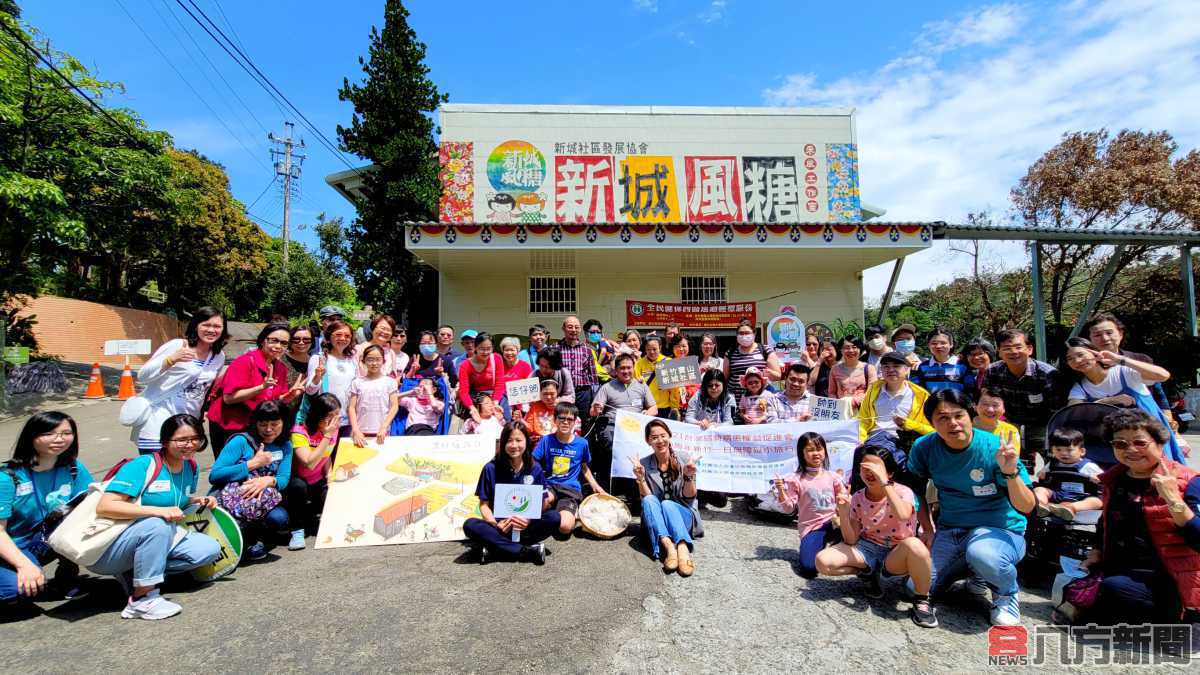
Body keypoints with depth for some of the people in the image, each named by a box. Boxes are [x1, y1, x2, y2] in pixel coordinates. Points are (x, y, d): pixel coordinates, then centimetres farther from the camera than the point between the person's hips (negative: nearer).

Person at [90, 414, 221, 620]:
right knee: (157, 525, -36)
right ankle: (142, 600, -25)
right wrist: (157, 511, -37)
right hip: (105, 553, -7)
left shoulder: (191, 467, 2)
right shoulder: (142, 465, -19)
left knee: (210, 549, -10)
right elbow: (104, 507, -28)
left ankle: (132, 574, -4)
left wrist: (199, 501, -2)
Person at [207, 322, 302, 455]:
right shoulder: (245, 362, -17)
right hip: (228, 426, -6)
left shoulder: (281, 368, 2)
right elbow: (228, 398, -23)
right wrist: (262, 387, -32)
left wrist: (291, 394, -14)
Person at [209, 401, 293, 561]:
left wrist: (268, 480, -28)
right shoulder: (241, 441, -9)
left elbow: (283, 479, -5)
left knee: (279, 518, -28)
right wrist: (252, 464, -21)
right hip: (232, 499, -3)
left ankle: (252, 536, 6)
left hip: (262, 502, 3)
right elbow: (214, 475, -17)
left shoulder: (285, 445, 6)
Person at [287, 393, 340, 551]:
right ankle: (297, 531, -19)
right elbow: (310, 463, -36)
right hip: (296, 480, -5)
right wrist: (327, 436, -35)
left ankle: (311, 515, 17)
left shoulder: (333, 430, -6)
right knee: (298, 485, -38)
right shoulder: (299, 432, -25)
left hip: (317, 483, 5)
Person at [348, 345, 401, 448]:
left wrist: (383, 428, -12)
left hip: (381, 433, -1)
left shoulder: (389, 382, 2)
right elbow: (352, 408, 2)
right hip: (361, 433, 1)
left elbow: (394, 407, -2)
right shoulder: (357, 382, 5)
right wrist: (356, 431, -9)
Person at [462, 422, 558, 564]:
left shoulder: (535, 469, 1)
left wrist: (529, 520, -18)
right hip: (499, 527, -1)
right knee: (470, 525, -29)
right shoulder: (491, 469, -3)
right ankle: (529, 551, -28)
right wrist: (496, 524, -20)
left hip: (526, 527, 1)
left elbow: (542, 503, 3)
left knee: (554, 517, -25)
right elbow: (484, 504, -1)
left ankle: (497, 548, -22)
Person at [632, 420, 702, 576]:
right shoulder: (644, 464, -1)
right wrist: (640, 478, -22)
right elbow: (645, 498, -5)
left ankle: (683, 549, -50)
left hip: (683, 515, -1)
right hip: (656, 522, 1)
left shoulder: (684, 460, -5)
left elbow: (689, 497, -5)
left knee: (667, 504, -31)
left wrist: (689, 477, -23)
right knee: (649, 501, -29)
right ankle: (668, 546, -44)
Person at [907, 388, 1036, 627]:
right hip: (949, 530, 4)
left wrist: (1011, 472, -35)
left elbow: (1027, 507, -19)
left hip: (1000, 529, -3)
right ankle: (969, 568, 23)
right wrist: (927, 528, 4)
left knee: (981, 554, -38)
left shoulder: (994, 448, -18)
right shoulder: (924, 447, -9)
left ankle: (1006, 594, 0)